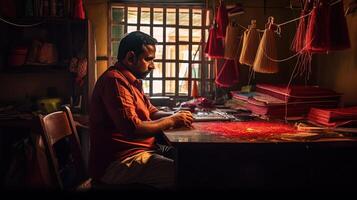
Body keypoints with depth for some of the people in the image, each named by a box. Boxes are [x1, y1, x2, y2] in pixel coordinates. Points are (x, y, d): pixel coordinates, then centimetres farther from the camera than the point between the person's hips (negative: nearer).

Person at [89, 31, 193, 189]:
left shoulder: (132, 80, 16)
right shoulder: (115, 80, -17)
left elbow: (151, 112, 23)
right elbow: (132, 128, -26)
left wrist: (175, 115, 2)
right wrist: (172, 121, -13)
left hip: (141, 149, 10)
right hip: (117, 163, -10)